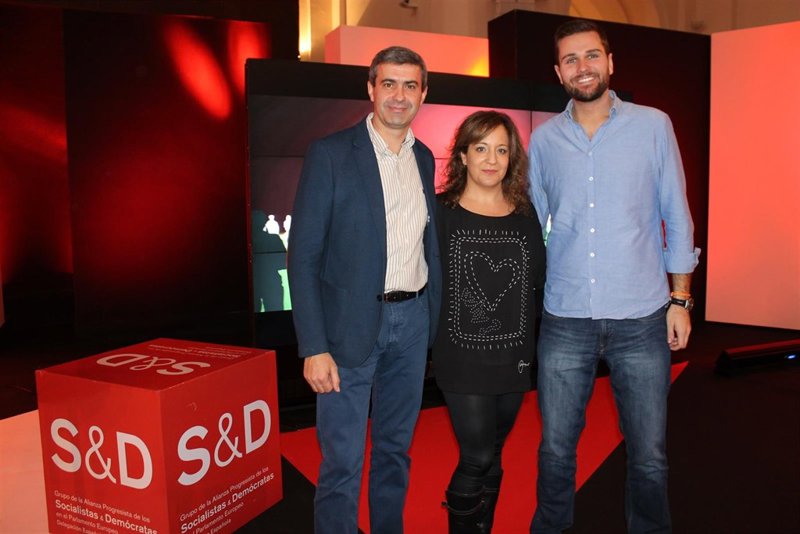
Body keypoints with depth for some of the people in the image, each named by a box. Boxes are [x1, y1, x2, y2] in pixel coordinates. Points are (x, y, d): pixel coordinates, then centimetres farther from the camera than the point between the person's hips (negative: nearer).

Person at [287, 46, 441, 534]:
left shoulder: (424, 159, 9)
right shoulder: (330, 154, -8)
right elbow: (303, 255, -10)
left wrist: (434, 320, 9)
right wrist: (314, 347, -15)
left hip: (413, 320, 5)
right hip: (351, 323, -5)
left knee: (396, 448, 19)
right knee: (342, 460, 3)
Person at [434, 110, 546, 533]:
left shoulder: (525, 215, 6)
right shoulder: (441, 212, -4)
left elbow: (540, 282, 10)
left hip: (514, 357, 4)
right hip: (463, 357, -3)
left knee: (491, 458, 15)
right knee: (478, 459, -2)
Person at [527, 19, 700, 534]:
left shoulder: (653, 126, 2)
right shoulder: (544, 139, 5)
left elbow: (676, 217, 4)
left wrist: (680, 299, 1)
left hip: (642, 318, -1)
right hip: (564, 320, 1)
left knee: (649, 454, 10)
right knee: (556, 448, 12)